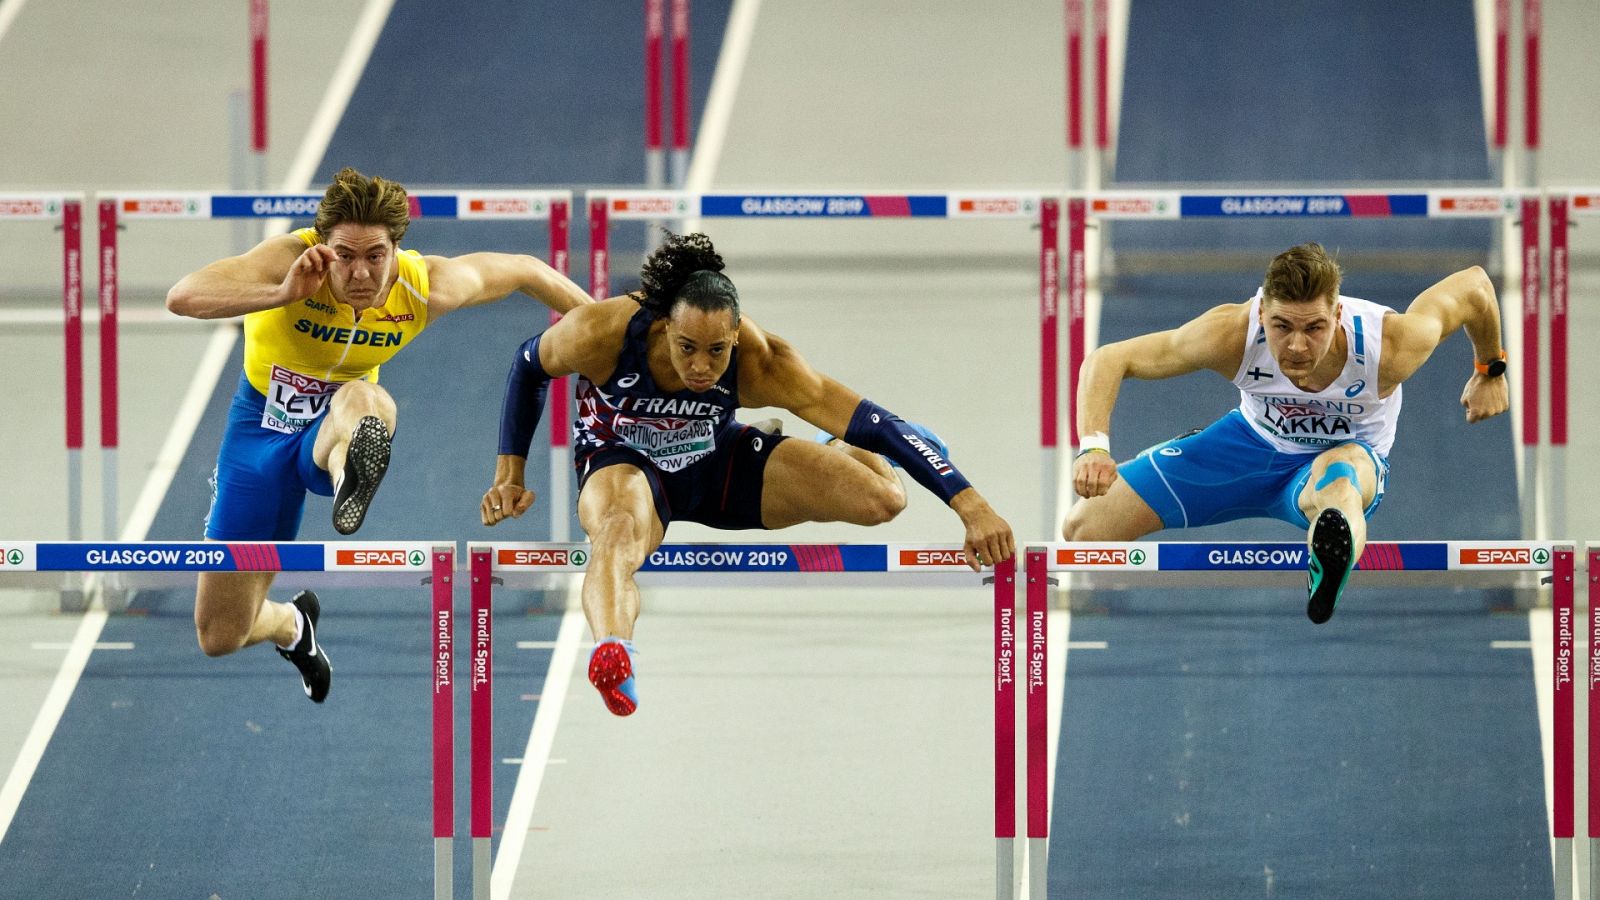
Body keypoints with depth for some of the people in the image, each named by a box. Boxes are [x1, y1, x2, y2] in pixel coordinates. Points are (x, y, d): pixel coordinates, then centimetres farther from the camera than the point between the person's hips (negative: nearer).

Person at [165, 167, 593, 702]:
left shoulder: (427, 288, -20)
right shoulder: (292, 259, -28)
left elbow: (525, 272, -1)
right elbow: (181, 297, -42)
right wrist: (282, 294, -54)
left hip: (337, 426, 0)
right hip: (262, 422, 0)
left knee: (363, 398, -41)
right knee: (219, 635, 4)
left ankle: (349, 475, -74)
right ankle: (292, 624, 39)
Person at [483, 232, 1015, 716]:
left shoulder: (761, 364, -31)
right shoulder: (602, 333, -32)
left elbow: (878, 424, -32)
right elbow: (528, 367, -8)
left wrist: (970, 506, -39)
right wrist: (509, 474, -8)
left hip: (716, 461, 3)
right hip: (621, 458, -3)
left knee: (885, 495, -12)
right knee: (621, 530, -42)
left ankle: (835, 454, 28)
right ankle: (610, 653, -75)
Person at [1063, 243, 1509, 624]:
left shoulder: (1391, 347, -34)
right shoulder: (1232, 335, -32)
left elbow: (1473, 285, -15)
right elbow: (1108, 360, -24)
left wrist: (1490, 370, 3)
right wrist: (1093, 448, -41)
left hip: (1350, 456, -3)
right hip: (1255, 439, 3)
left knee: (1338, 475, -45)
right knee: (1085, 528, -6)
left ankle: (1330, 571, -80)